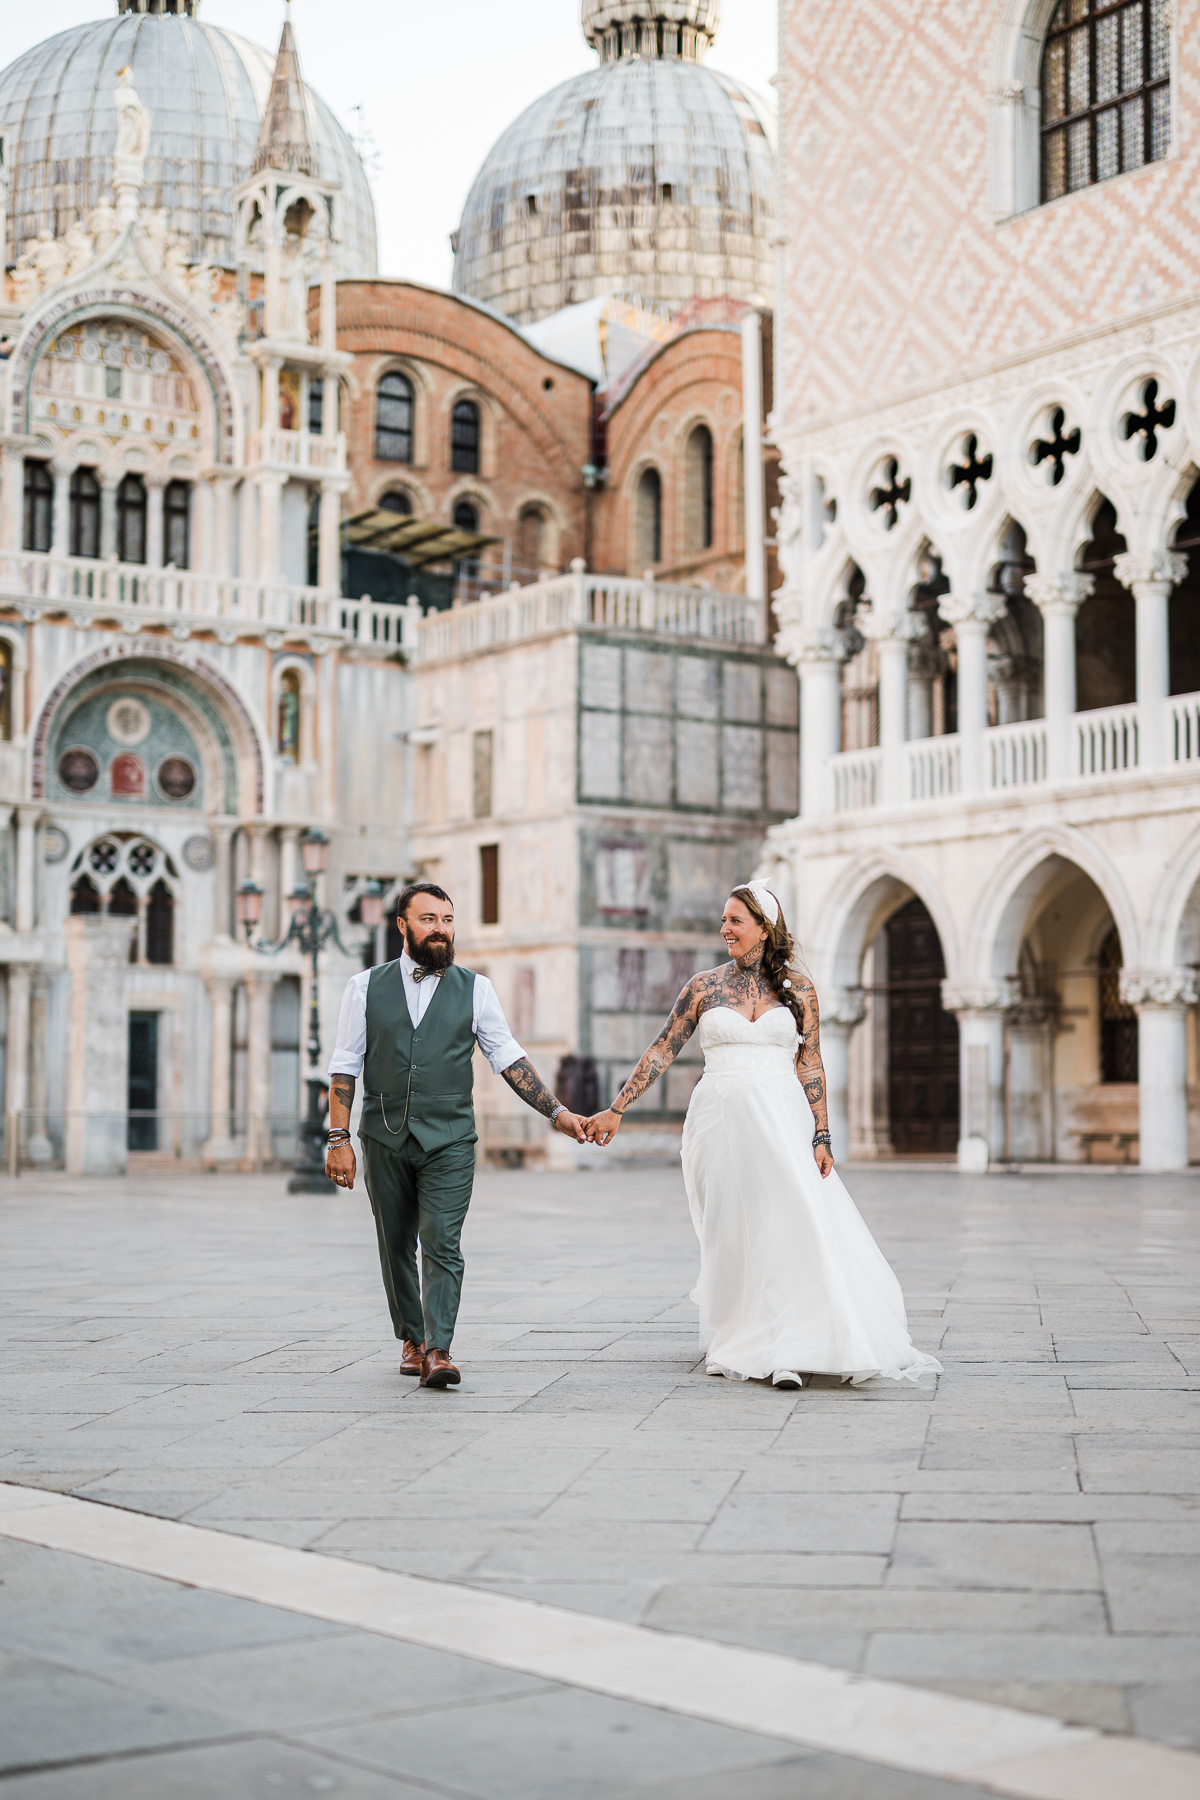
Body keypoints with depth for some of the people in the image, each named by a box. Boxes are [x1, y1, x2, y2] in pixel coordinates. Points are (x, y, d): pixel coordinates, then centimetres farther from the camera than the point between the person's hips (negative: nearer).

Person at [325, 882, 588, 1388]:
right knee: (396, 1246, 10)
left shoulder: (474, 989, 5)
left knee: (441, 1244, -12)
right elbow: (345, 1066, 5)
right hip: (384, 1139, 1)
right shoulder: (365, 987, 5)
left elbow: (508, 1058, 6)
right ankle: (412, 1339, 25)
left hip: (449, 1139, -1)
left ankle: (438, 1351, -14)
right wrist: (339, 1138, -2)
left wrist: (557, 1112, -2)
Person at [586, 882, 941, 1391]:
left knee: (793, 1224, -11)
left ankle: (787, 1352, -8)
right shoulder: (704, 986, 6)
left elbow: (810, 1066, 6)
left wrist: (821, 1137, -1)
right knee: (733, 1234, 3)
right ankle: (739, 1347, 13)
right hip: (721, 1121, 1)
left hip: (782, 1120, 0)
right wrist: (616, 1110, 4)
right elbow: (662, 1051, 8)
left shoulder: (797, 988, 6)